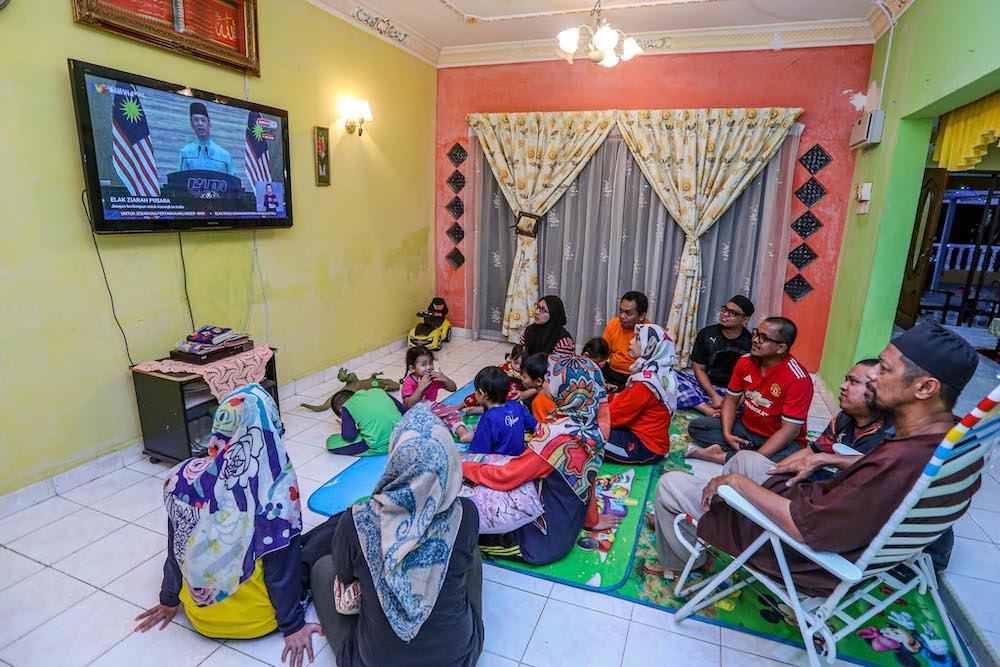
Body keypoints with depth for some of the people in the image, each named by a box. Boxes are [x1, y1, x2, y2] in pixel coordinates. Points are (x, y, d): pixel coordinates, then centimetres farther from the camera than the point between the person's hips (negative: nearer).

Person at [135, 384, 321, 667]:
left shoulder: (184, 478, -16)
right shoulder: (277, 483, -26)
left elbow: (176, 548, -1)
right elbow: (282, 562, -19)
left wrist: (169, 600, 15)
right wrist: (293, 626, -6)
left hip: (201, 614, 4)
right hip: (257, 619, -3)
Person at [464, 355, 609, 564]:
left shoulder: (557, 435, -31)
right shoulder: (591, 429, -8)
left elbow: (503, 477, -26)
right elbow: (586, 480, 7)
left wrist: (462, 466, -13)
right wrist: (591, 519, 21)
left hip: (545, 540, -8)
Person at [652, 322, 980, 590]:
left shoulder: (901, 465, -39)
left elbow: (806, 529, -33)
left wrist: (740, 482, -21)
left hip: (809, 558, -9)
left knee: (669, 485, 0)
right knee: (744, 458, 28)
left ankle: (676, 567, 29)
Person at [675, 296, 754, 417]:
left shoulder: (750, 343, -5)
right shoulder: (706, 334, 0)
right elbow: (699, 369, 0)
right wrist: (714, 396, -15)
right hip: (705, 385, 2)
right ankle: (713, 412, -36)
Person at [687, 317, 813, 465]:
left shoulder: (798, 380, -23)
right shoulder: (745, 361, -6)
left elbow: (790, 431, -24)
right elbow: (731, 400, 3)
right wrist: (727, 434, -13)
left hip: (780, 440, -5)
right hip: (745, 426, 5)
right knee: (696, 427, -8)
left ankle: (723, 456, -22)